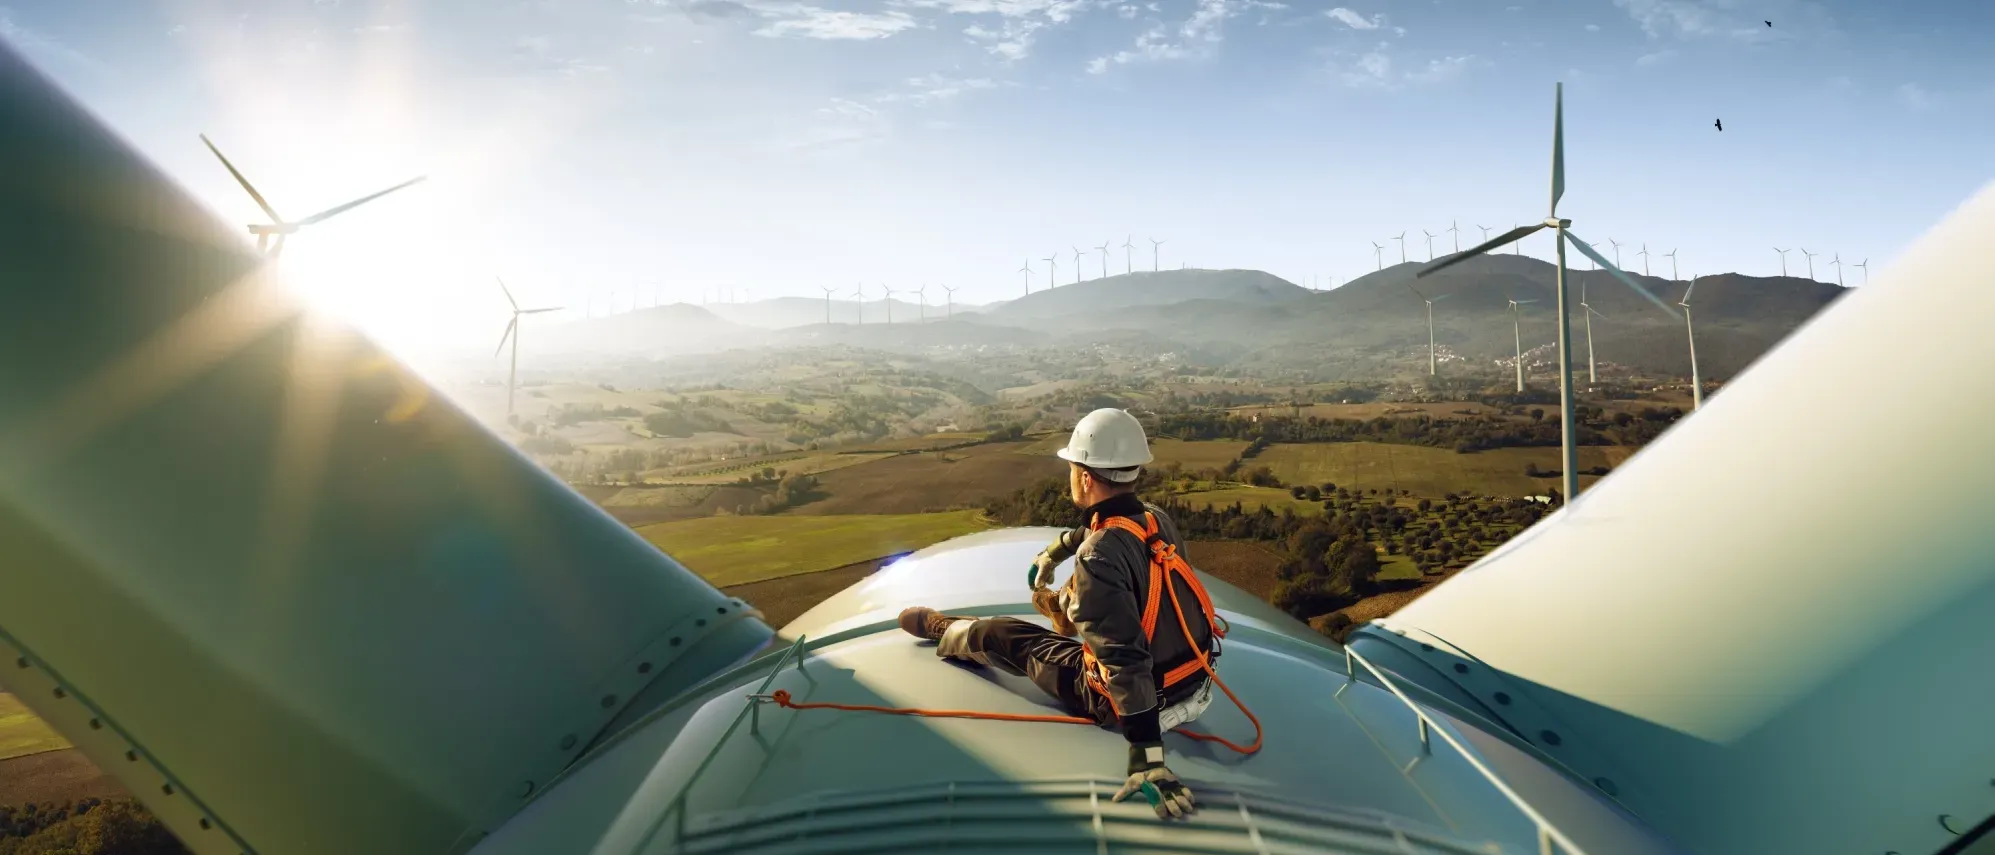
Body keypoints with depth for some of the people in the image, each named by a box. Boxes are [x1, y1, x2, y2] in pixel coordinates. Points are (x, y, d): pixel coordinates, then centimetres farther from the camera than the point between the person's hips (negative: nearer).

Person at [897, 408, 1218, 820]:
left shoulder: (1098, 558, -30)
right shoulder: (1158, 518, -6)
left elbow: (1125, 660, -34)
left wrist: (1147, 758, -32)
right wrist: (1056, 549, 32)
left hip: (1139, 701, -6)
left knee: (1000, 637, 12)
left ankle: (941, 629, 43)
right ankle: (1057, 604, 59)